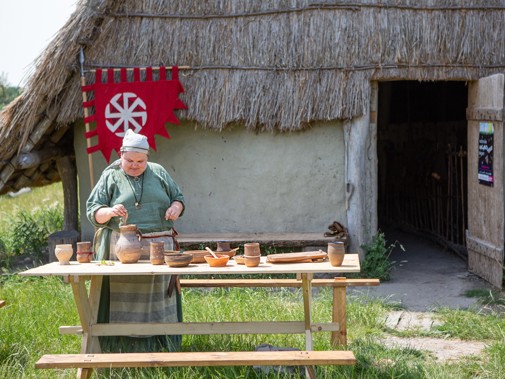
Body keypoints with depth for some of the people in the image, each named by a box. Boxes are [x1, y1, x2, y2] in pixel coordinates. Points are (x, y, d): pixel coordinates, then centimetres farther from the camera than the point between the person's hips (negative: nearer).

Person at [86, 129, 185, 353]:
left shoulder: (158, 173, 13)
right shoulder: (110, 177, 6)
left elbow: (178, 198, 20)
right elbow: (92, 211, 2)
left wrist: (175, 208, -3)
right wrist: (109, 212, -19)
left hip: (159, 247, 3)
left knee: (158, 295, 5)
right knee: (124, 299, -5)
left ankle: (161, 346, 13)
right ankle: (123, 347, 0)